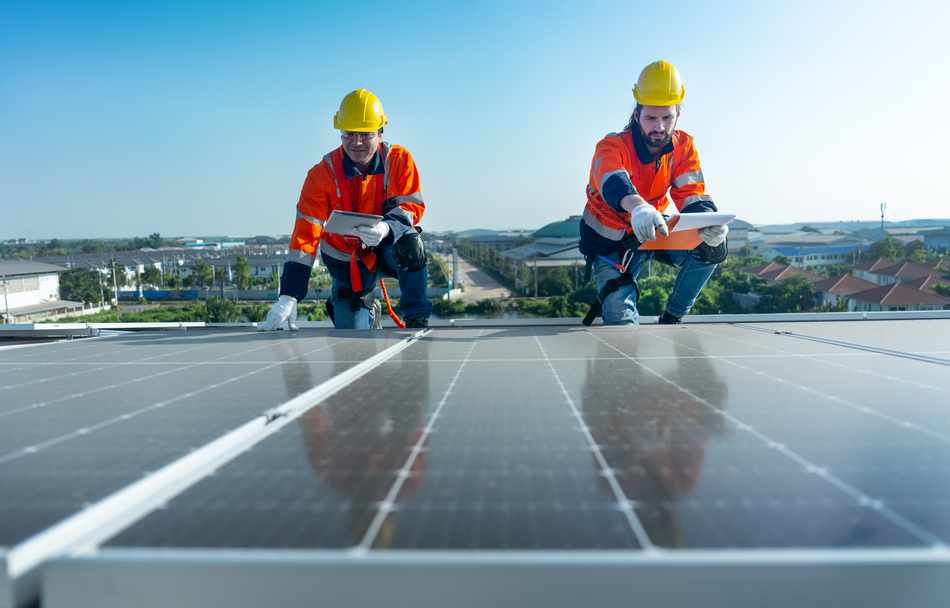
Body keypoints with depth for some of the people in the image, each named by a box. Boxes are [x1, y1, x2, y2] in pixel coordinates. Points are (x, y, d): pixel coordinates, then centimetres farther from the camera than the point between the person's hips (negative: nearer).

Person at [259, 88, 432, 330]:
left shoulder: (399, 160, -14)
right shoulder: (322, 174, -17)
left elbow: (412, 206, -18)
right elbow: (305, 235, -22)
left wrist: (386, 228, -44)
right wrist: (288, 297, -30)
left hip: (389, 249, 0)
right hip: (348, 260, 1)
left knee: (410, 244, -35)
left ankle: (416, 318, -16)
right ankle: (366, 311, 34)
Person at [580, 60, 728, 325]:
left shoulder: (684, 146, -9)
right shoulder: (613, 146, -24)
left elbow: (691, 194, -18)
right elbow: (612, 181, -47)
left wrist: (709, 222, -44)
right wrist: (637, 206, -71)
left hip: (653, 229, 4)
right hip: (610, 240, -4)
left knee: (712, 247, -21)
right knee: (620, 316, -19)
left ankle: (671, 319, -5)